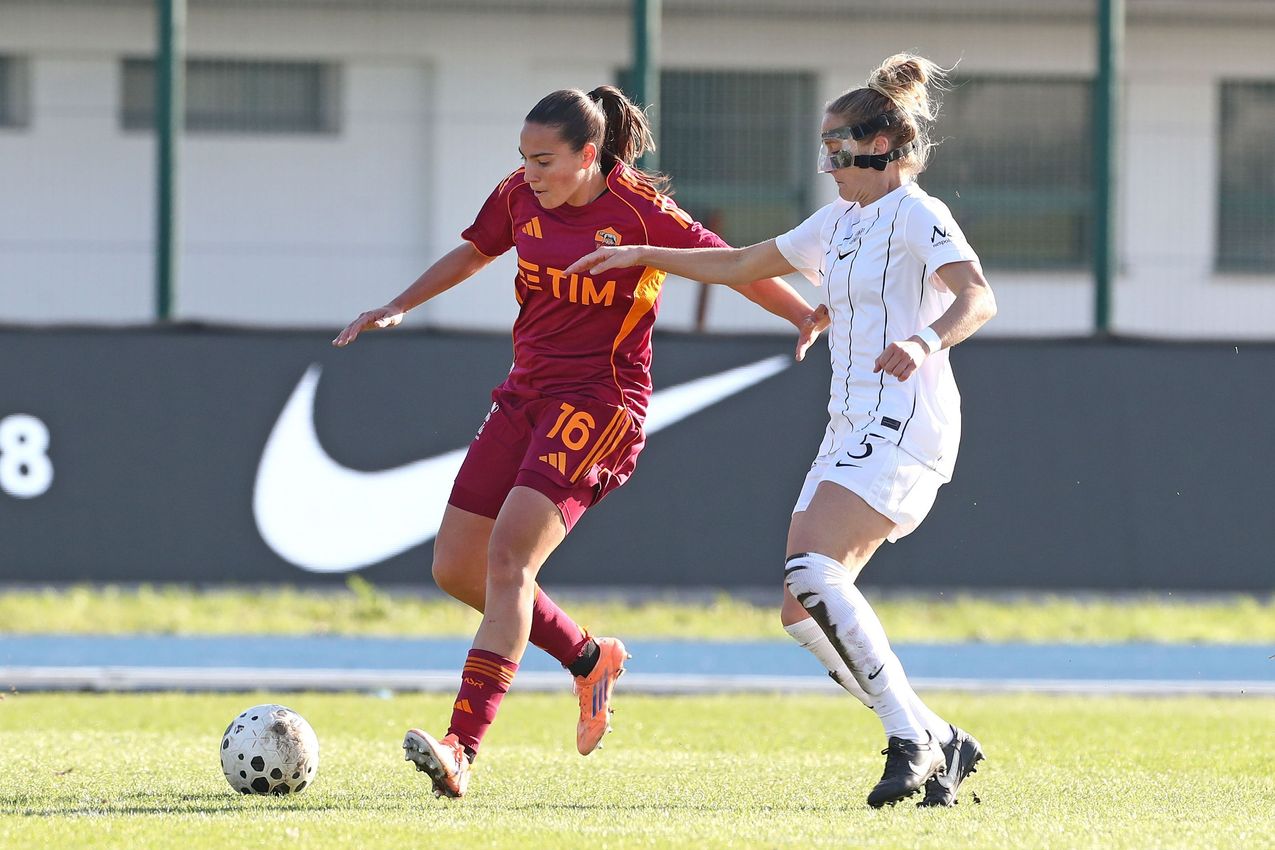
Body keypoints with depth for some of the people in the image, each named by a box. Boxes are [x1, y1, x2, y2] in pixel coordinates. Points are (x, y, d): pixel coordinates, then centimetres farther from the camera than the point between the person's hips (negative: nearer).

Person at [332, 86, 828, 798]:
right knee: (456, 569, 5)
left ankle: (463, 748, -30)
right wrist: (400, 307, 20)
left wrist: (811, 317, -16)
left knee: (509, 558, -23)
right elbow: (473, 253, 24)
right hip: (528, 394, 7)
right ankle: (590, 659, 28)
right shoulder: (520, 197, 4)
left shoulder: (639, 212, -12)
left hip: (599, 402, -7)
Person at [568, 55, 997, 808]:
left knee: (813, 569, -25)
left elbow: (977, 298, -23)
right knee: (803, 611, 0)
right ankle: (941, 742, 6)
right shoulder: (839, 224, 20)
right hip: (852, 429, 9)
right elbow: (742, 264, 32)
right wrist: (643, 256, 29)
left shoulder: (917, 216, -6)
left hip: (904, 423, -9)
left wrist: (926, 340, -42)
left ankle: (911, 740, -21)